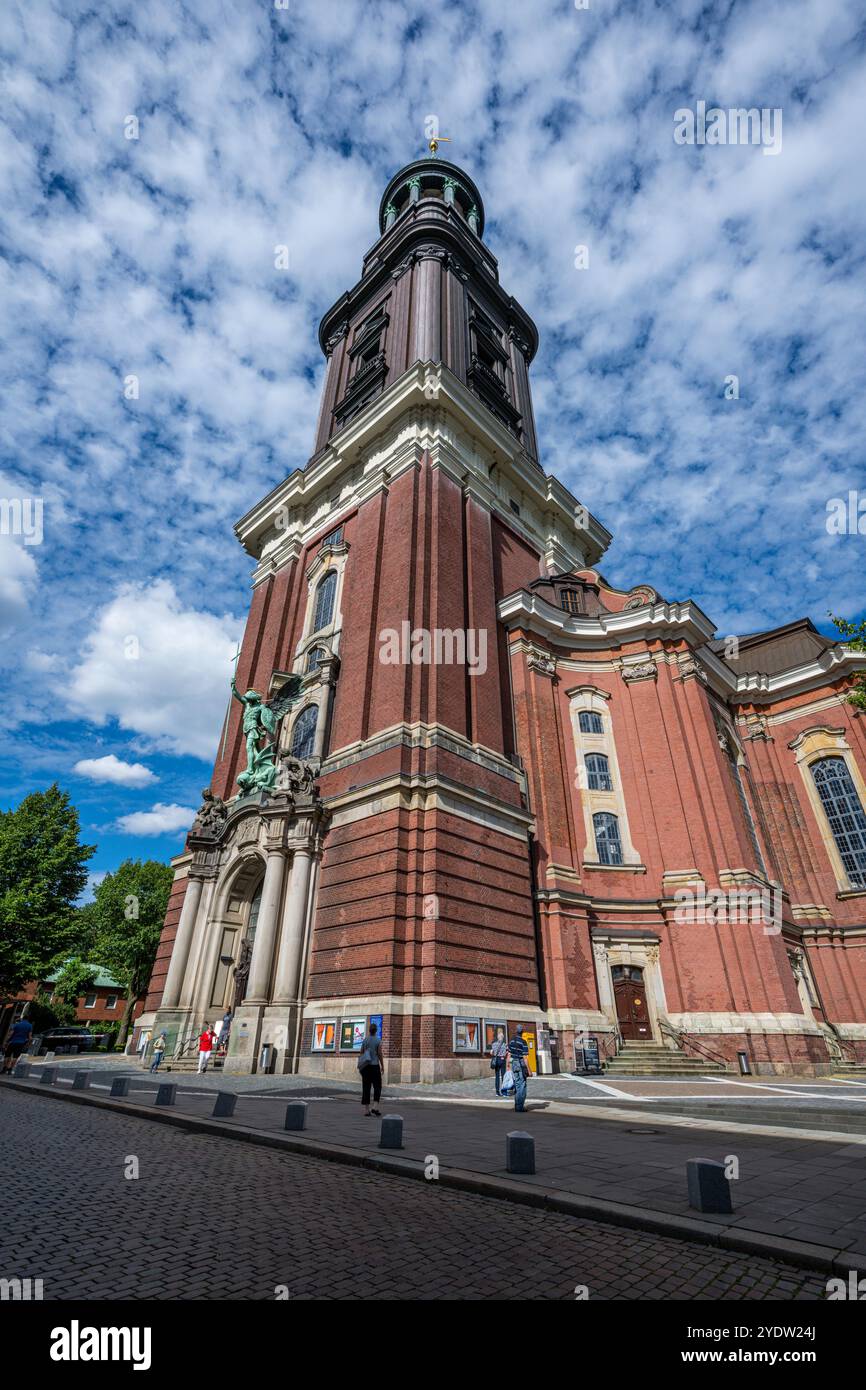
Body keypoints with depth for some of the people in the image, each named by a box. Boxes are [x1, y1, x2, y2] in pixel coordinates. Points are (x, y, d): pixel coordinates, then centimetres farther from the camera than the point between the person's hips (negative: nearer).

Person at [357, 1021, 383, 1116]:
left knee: (366, 1088, 8)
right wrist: (382, 1066, 1)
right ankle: (375, 1107, -4)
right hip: (375, 1065, -3)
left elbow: (361, 1053, 4)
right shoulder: (378, 1040, -7)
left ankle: (366, 1109, 8)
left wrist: (360, 1065, 13)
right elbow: (379, 1054, -9)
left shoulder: (365, 1040, 3)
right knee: (377, 1087, 9)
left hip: (365, 1066, 3)